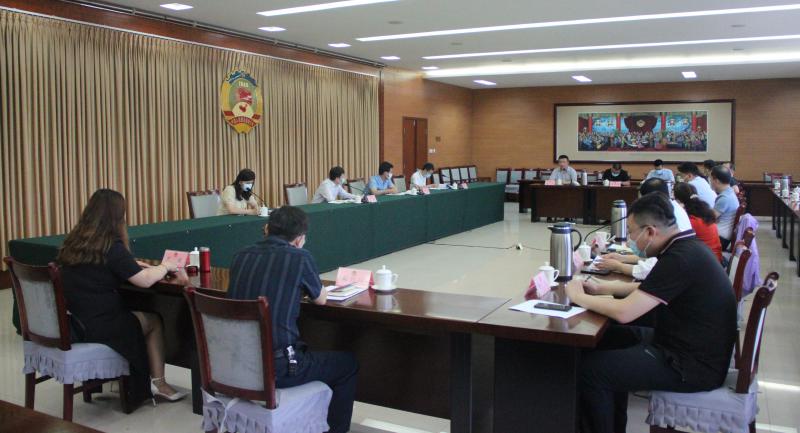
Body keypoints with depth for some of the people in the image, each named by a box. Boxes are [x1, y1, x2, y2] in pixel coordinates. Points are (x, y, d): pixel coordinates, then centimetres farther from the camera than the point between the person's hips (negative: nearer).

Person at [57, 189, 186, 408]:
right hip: (99, 326, -7)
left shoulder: (73, 243, 5)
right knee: (155, 322, 14)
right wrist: (165, 267, 1)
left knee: (138, 315, 23)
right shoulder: (111, 247, -17)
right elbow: (145, 280, -18)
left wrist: (132, 265, 21)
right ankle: (157, 383, 21)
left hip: (72, 322, 7)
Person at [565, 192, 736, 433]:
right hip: (693, 347, 10)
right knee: (610, 338, 19)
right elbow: (645, 289, 21)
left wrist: (578, 297, -11)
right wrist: (601, 288, 12)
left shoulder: (681, 258, -25)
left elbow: (624, 312, -26)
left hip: (692, 366, -10)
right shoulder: (686, 246, 5)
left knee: (589, 368, -13)